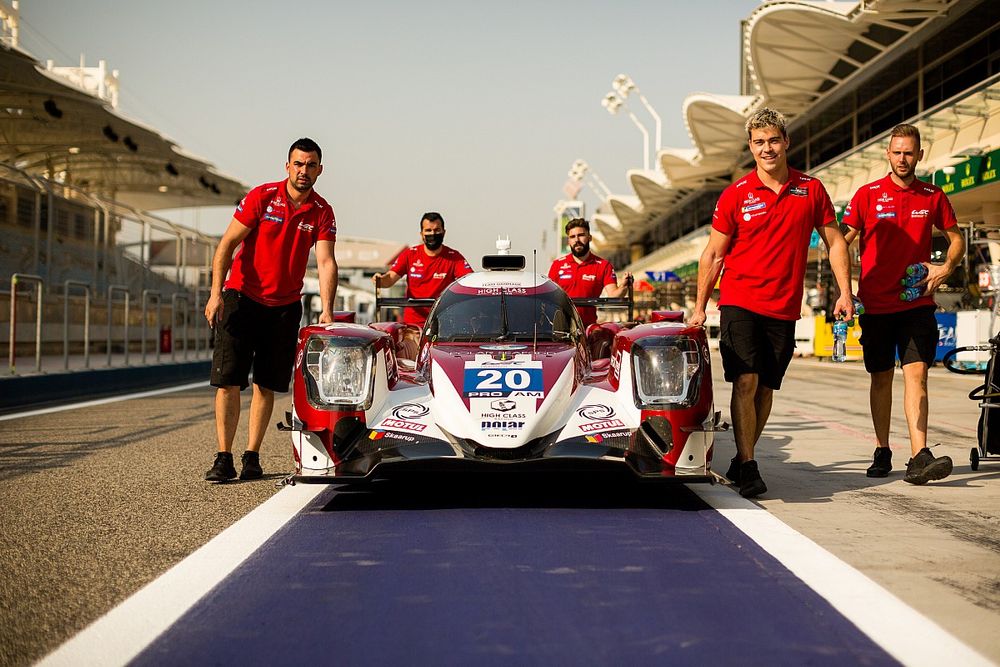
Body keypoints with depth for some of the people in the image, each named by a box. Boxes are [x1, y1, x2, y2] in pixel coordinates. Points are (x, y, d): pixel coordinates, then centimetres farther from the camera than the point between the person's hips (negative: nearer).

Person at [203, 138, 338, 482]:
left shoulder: (322, 212, 0)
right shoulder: (262, 196, -7)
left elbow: (326, 262, -9)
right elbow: (227, 243, -7)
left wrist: (327, 310, -22)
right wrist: (216, 293, -15)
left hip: (285, 307, 2)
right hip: (241, 297, -2)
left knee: (266, 385, 5)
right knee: (228, 381, -7)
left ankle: (252, 457, 13)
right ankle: (224, 458, -5)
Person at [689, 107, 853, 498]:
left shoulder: (811, 190, 5)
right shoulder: (736, 195, -1)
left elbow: (835, 242, 11)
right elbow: (713, 254, 4)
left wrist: (845, 293, 2)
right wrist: (699, 307, 2)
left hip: (784, 309, 3)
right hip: (739, 303, -3)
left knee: (766, 388, 7)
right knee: (745, 381, -14)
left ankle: (742, 461, 19)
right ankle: (747, 466, -13)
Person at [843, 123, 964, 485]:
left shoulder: (933, 196, 6)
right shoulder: (867, 194, 2)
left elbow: (956, 238, 17)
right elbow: (843, 242, 1)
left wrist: (946, 267, -4)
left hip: (917, 302, 0)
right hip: (876, 303, 0)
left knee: (916, 374, -12)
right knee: (881, 378, 8)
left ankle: (919, 457, -20)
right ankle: (882, 453, 21)